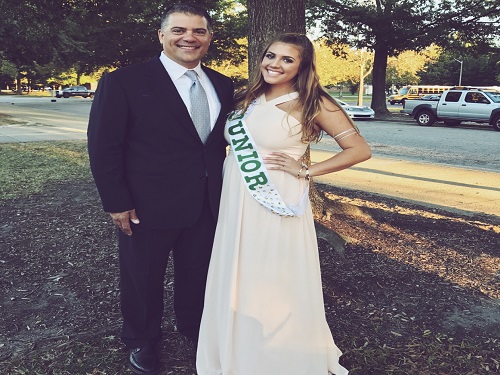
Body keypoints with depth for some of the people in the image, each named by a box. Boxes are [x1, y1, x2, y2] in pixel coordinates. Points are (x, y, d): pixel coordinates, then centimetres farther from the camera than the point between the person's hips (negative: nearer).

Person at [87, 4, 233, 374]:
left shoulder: (222, 85, 4)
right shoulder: (123, 82, -12)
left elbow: (223, 137, 9)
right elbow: (104, 146, -12)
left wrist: (223, 190, 3)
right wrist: (117, 203, -13)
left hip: (207, 205, 5)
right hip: (148, 208, -4)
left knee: (197, 273, 22)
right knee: (143, 278, 16)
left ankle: (194, 326, 49)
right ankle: (142, 341, 42)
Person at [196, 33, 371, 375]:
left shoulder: (312, 102, -6)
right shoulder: (248, 99, 10)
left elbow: (360, 150, -9)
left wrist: (305, 171, -11)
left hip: (276, 207, -6)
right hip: (236, 205, 6)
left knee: (277, 286, 5)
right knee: (237, 282, 15)